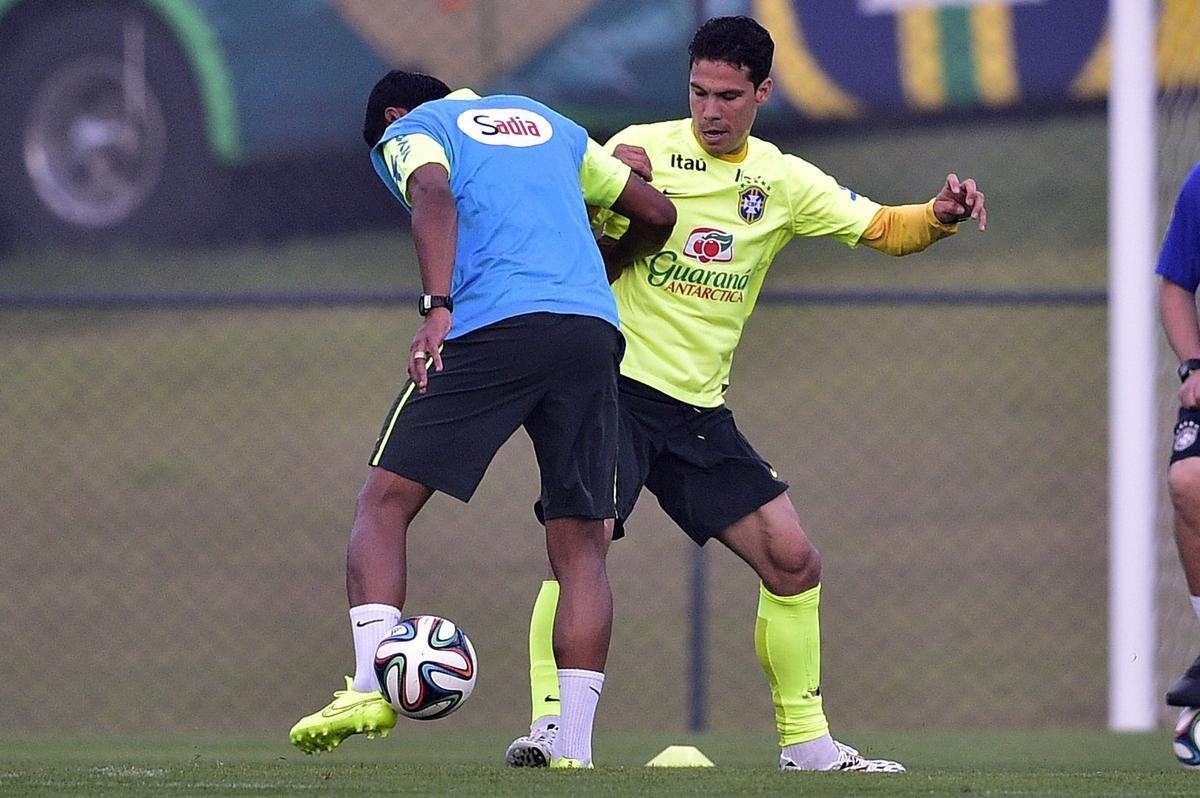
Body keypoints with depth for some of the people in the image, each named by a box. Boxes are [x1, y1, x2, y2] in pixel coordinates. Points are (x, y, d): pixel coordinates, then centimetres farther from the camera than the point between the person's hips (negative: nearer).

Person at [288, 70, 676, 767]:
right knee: (581, 546, 5)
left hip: (493, 327, -4)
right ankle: (575, 750, -6)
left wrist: (438, 308, -19)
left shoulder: (409, 131, 15)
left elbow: (434, 199, -9)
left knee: (386, 501, 6)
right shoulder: (547, 122, 31)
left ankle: (371, 687, -11)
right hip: (594, 330, 4)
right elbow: (657, 215, 32)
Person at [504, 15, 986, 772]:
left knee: (793, 561, 2)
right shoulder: (642, 150, -3)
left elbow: (883, 229, 9)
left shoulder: (784, 182, 8)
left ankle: (806, 739, 13)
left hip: (701, 410, 5)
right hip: (618, 385, -5)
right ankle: (548, 721, -17)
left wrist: (941, 215, -12)